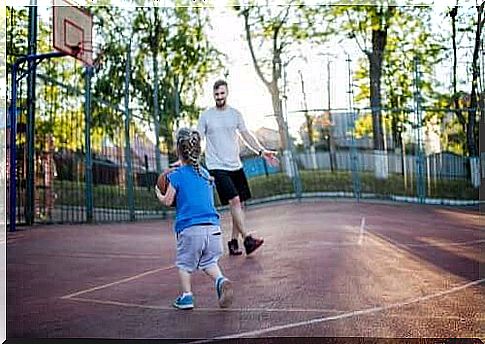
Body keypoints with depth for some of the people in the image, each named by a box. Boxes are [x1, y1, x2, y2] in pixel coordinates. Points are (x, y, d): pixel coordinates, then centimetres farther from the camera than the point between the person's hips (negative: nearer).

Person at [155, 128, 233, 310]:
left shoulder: (176, 175, -3)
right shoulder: (205, 174, 14)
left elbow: (168, 201, -1)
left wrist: (159, 194, 20)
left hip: (190, 228, -4)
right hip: (212, 226, 4)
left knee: (184, 263, 14)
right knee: (209, 262, 17)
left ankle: (187, 296, 13)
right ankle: (221, 281, -7)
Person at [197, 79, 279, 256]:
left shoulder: (235, 114, 9)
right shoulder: (206, 116, -1)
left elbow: (246, 135, 9)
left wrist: (262, 151, -3)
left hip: (236, 165, 5)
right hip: (217, 167, -5)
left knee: (240, 204, 5)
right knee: (234, 200, -17)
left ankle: (234, 241, 15)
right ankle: (247, 239, -15)